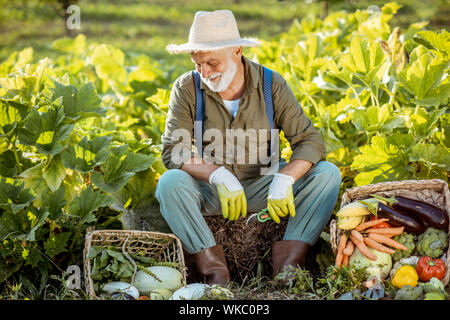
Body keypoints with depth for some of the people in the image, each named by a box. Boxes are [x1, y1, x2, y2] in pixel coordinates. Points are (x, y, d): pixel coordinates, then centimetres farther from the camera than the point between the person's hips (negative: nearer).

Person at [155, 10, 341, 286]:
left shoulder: (271, 84, -7)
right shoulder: (186, 88, -8)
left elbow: (311, 141, -12)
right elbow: (174, 152, -14)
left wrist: (284, 179, -30)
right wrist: (218, 175, -31)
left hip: (261, 186, 1)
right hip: (209, 191, -1)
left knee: (328, 173, -20)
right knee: (169, 183, -32)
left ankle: (288, 264, -28)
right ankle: (215, 272, -31)